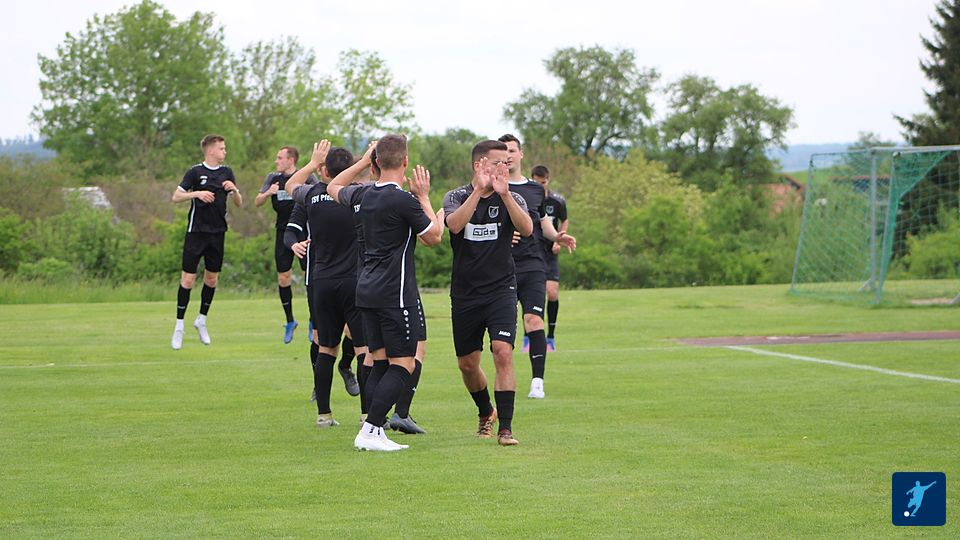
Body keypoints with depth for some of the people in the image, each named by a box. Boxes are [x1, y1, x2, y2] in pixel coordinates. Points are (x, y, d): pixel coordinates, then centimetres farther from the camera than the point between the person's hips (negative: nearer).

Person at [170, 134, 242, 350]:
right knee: (188, 278, -6)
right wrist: (197, 194, -21)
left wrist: (234, 189, -9)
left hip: (217, 232, 5)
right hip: (196, 231, -5)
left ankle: (202, 320, 25)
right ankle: (179, 326, 1)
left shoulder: (226, 172, 9)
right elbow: (176, 197, -7)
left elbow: (239, 204, 11)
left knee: (212, 278, 8)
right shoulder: (195, 172, -4)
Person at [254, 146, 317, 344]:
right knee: (283, 278, 3)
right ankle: (290, 321, 19)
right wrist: (268, 193, -15)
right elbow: (257, 202, 5)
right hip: (284, 231, 4)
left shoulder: (306, 177, -4)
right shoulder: (273, 178, 8)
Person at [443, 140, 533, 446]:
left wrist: (503, 193, -28)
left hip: (501, 291, -2)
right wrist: (479, 190, -26)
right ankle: (486, 413, 39)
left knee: (503, 353, -20)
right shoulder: (456, 197, 1)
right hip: (465, 293, 2)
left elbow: (527, 229, -19)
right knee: (467, 363, 11)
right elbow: (454, 224, -21)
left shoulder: (511, 199, 1)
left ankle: (505, 428, -16)